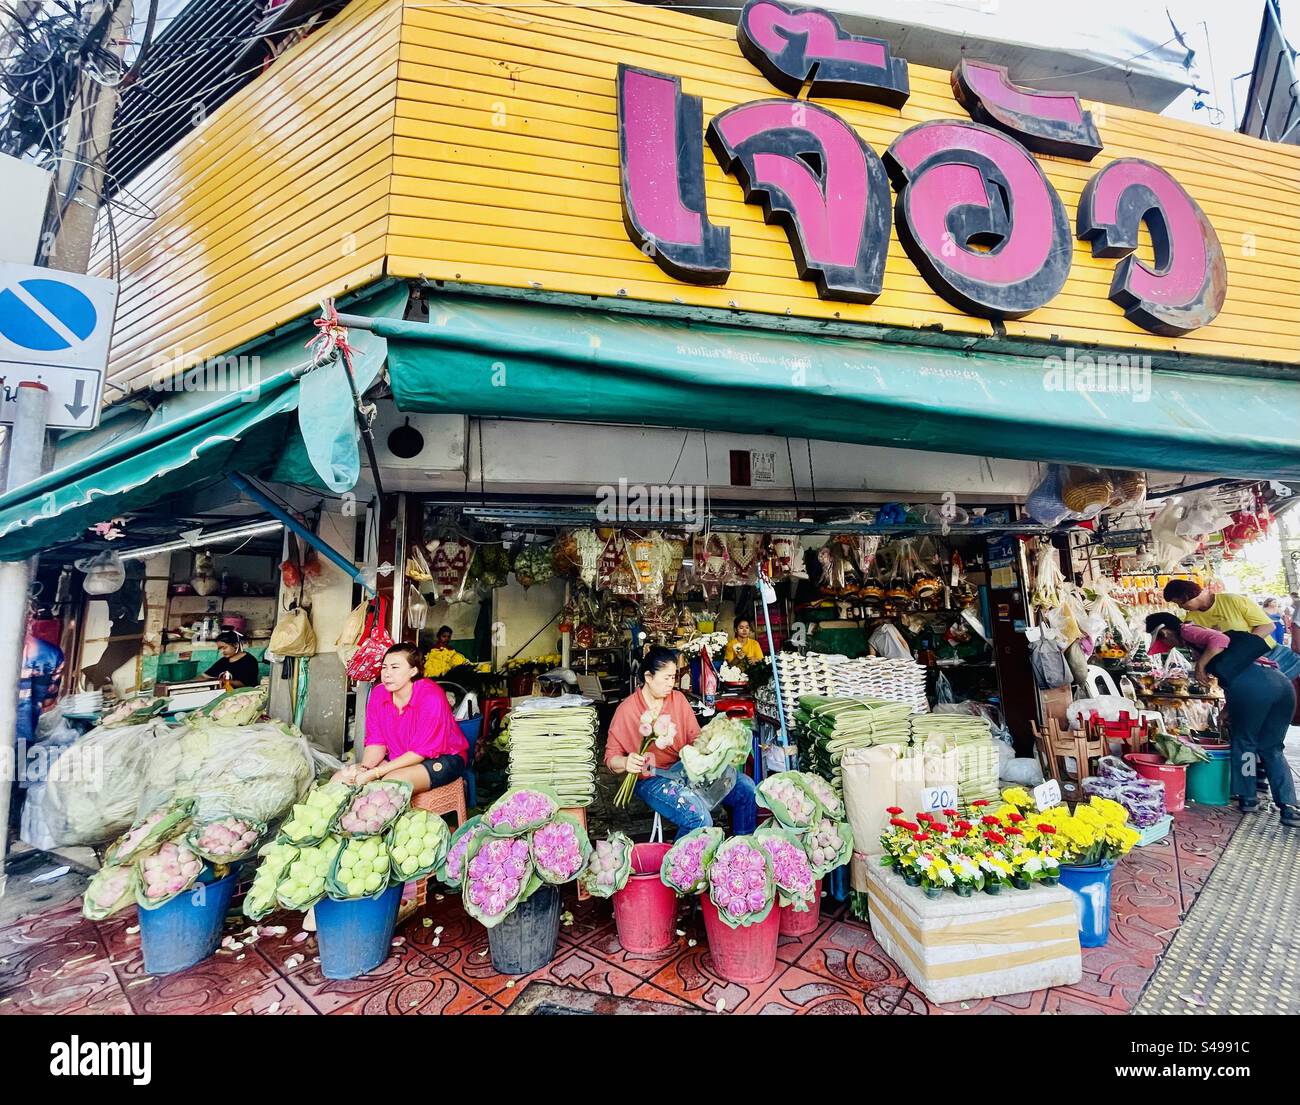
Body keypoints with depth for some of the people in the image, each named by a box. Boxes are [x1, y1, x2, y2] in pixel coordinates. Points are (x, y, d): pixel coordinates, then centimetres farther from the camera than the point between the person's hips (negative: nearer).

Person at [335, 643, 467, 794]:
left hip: (442, 758, -6)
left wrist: (375, 773, -25)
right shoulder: (378, 694, -4)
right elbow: (376, 742, -1)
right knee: (340, 778, -7)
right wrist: (364, 768, -22)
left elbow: (422, 751, -22)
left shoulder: (431, 697, -24)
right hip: (401, 759, 7)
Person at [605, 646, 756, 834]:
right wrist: (625, 763, -27)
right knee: (699, 819, -31)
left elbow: (695, 737, 10)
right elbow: (611, 757, -5)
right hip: (653, 778, -5)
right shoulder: (626, 711, -7)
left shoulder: (678, 698, 7)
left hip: (685, 767, 6)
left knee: (747, 788, -9)